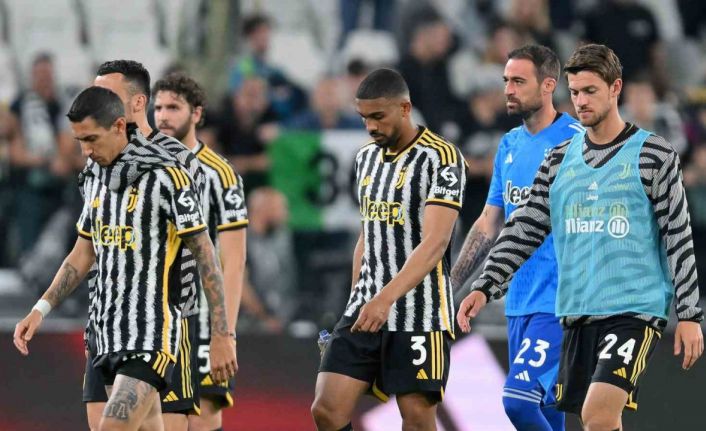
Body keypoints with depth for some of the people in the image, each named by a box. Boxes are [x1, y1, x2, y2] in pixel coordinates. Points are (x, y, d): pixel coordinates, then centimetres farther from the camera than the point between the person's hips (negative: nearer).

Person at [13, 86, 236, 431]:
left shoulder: (166, 177, -12)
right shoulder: (97, 180, 11)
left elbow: (205, 256, -11)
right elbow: (83, 254, 22)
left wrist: (221, 336, -13)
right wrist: (40, 309, 11)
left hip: (151, 336, -8)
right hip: (108, 334, 8)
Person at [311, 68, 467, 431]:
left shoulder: (441, 158, -11)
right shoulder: (366, 157, 13)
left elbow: (434, 243, -21)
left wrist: (387, 298, -31)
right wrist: (358, 304, 17)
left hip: (419, 315, -7)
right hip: (365, 309, 7)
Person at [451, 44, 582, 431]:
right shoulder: (510, 145, 14)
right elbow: (489, 225, 20)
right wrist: (449, 286, 15)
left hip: (557, 302, -8)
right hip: (518, 304, 8)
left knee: (519, 399, -20)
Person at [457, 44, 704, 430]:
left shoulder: (654, 156, -2)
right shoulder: (560, 160, 11)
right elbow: (524, 229, 9)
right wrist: (485, 287, -3)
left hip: (636, 310, -5)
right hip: (577, 312, 5)